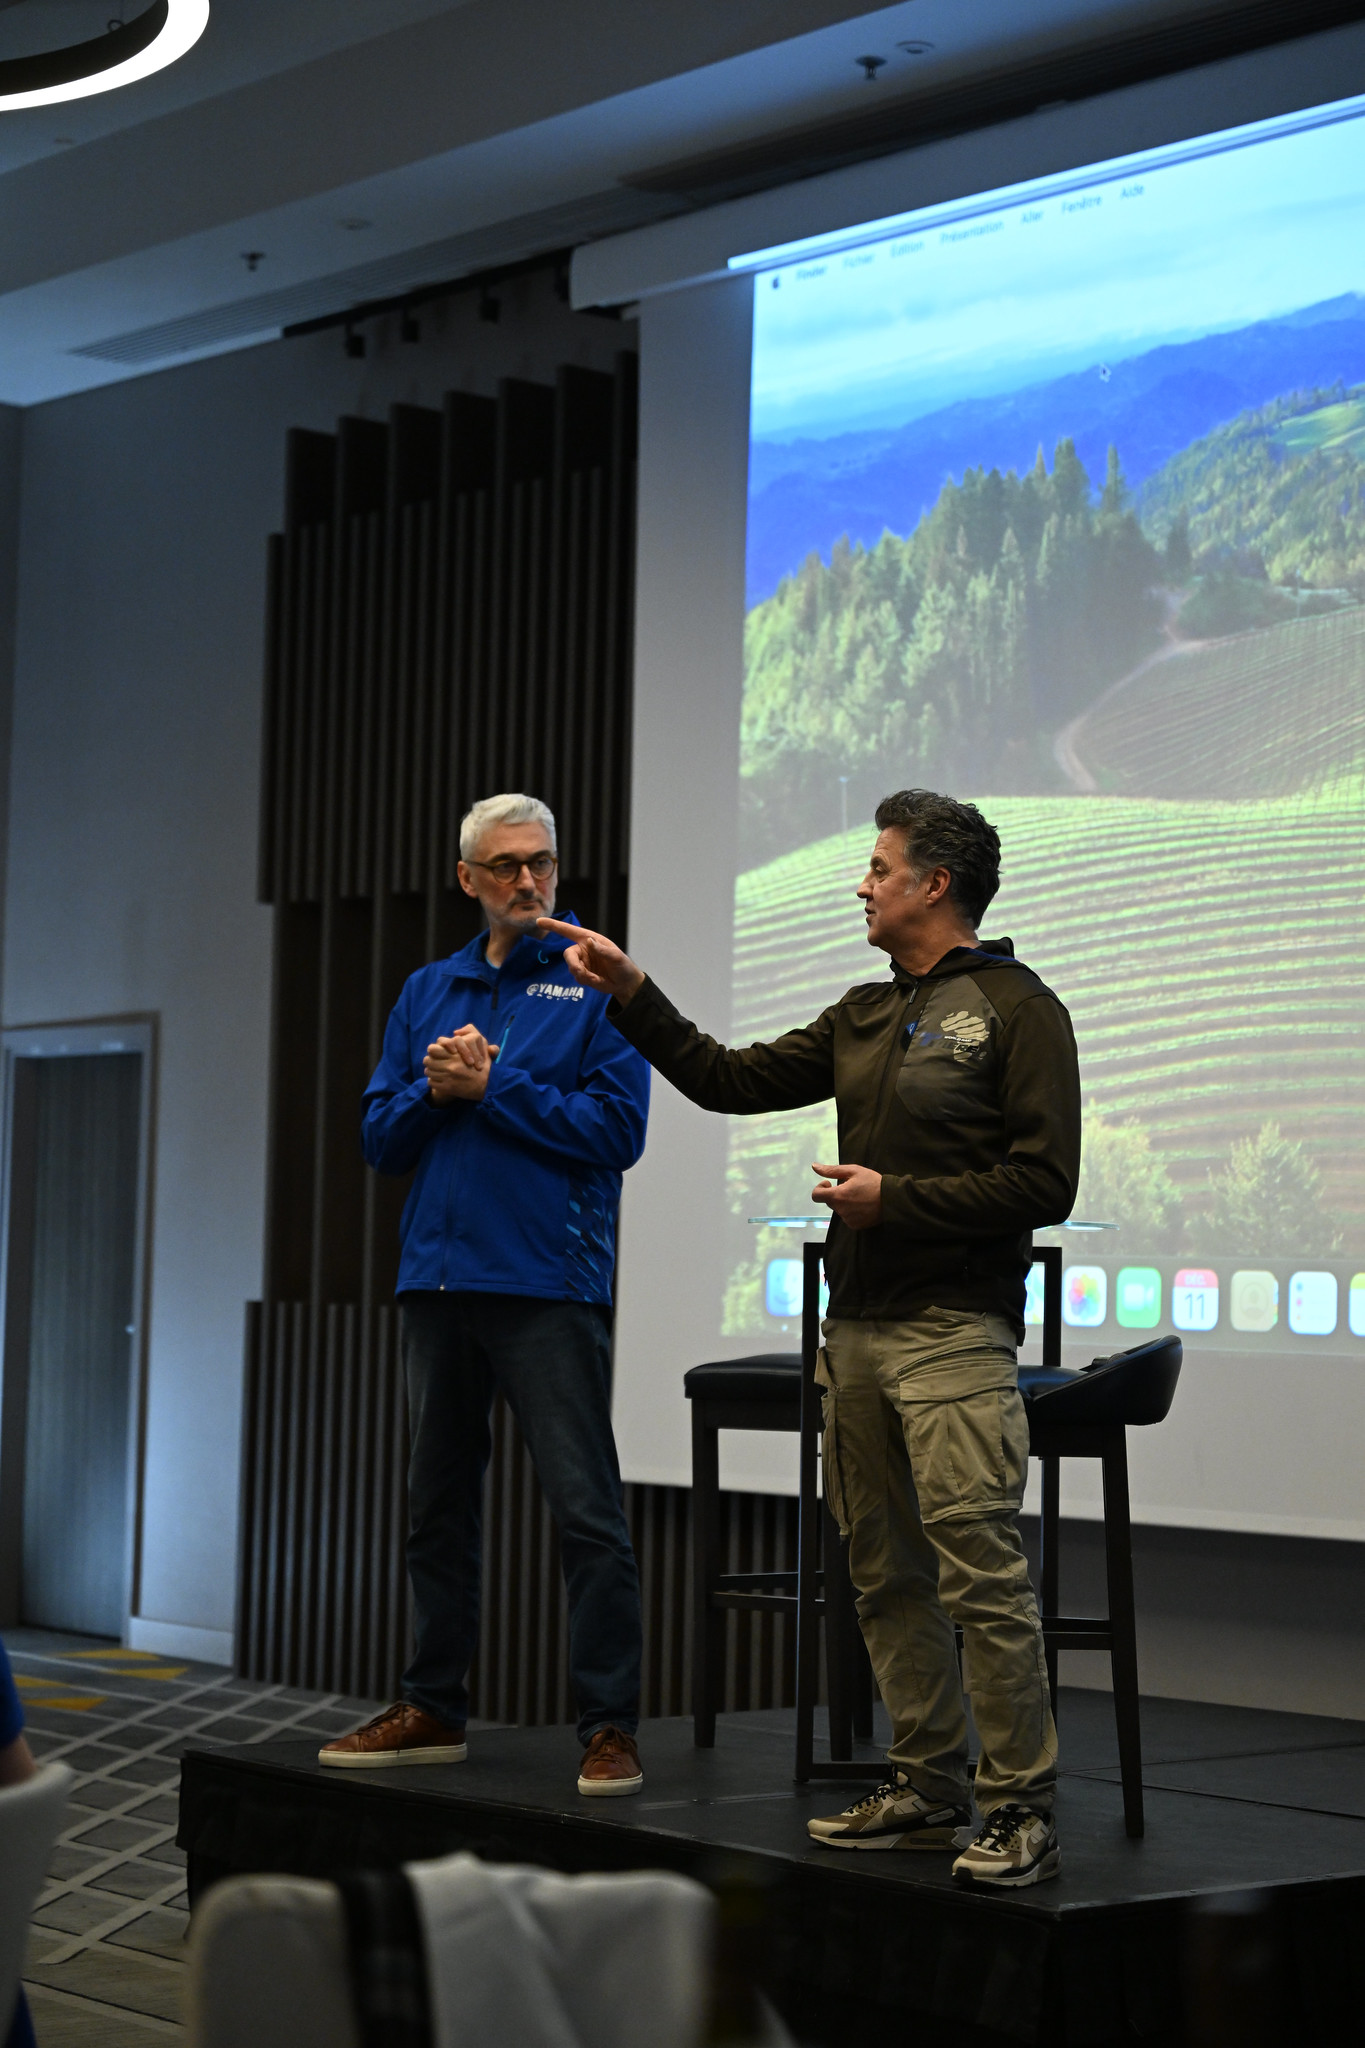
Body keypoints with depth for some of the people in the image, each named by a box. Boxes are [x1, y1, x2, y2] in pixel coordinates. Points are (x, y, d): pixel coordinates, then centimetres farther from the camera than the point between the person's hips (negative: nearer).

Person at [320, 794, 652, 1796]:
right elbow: (382, 1136, 12)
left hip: (549, 1285, -6)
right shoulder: (427, 992, 15)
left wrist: (490, 1086, -11)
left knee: (587, 1509, -7)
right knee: (438, 1502, 13)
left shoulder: (596, 987, 0)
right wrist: (434, 1089, -8)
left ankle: (610, 1727, -3)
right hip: (438, 1280, 6)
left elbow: (616, 1128, -10)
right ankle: (434, 1710, 23)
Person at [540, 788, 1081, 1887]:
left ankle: (1021, 1808, -7)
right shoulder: (865, 1016, 18)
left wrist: (896, 1199, -13)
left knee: (981, 1572, -11)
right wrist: (631, 993, 16)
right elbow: (731, 1080, 22)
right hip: (857, 1330, 8)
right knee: (886, 1573, 10)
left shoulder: (1018, 1010, -5)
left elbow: (1044, 1181, -12)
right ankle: (927, 1788, 18)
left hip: (953, 1337, -8)